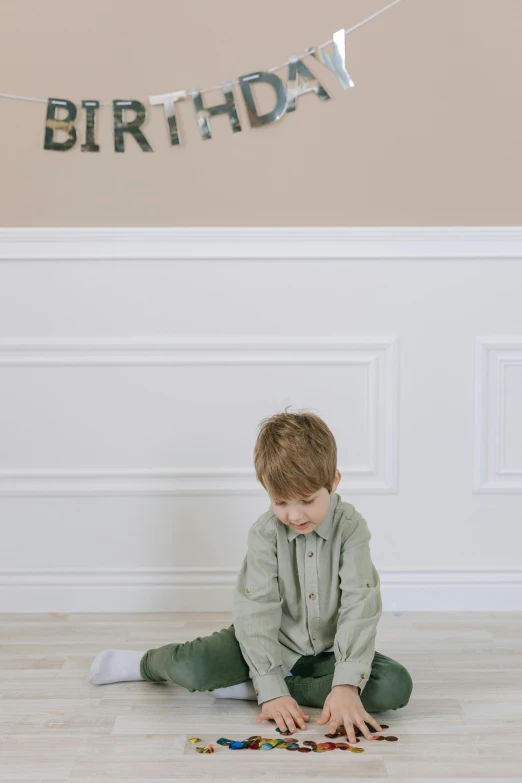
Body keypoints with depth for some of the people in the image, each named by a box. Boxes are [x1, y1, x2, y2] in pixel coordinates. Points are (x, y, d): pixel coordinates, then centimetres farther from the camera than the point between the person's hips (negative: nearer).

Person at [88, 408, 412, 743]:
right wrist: (272, 688, -29)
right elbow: (258, 610, -19)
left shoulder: (350, 527, -16)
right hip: (273, 641, -1)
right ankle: (145, 663, 13)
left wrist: (347, 684, -34)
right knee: (190, 668, -27)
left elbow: (360, 608, -23)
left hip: (329, 650, 1)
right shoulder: (266, 532, -14)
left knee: (396, 686, -28)